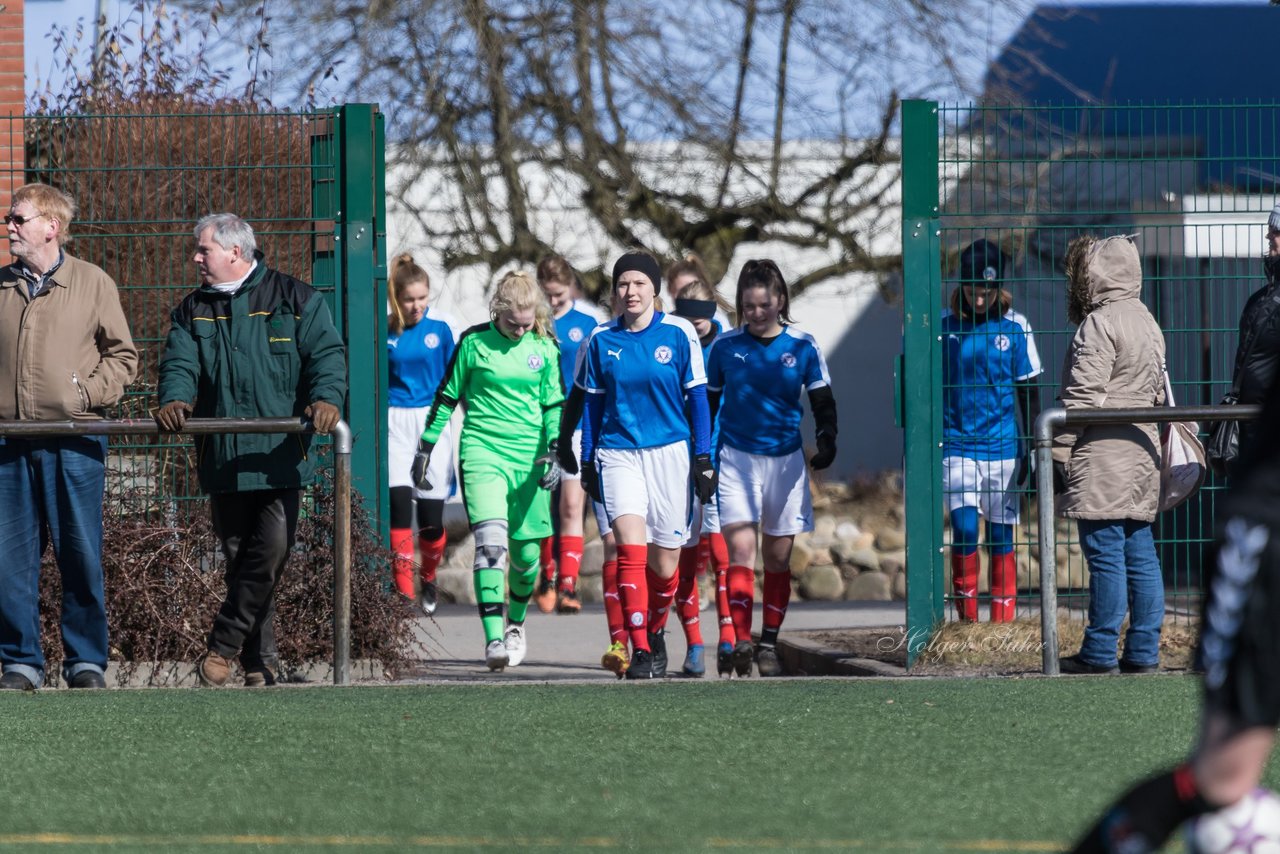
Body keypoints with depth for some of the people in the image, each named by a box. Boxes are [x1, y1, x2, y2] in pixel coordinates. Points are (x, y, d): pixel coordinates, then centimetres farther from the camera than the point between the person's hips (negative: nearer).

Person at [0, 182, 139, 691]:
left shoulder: (92, 283, 4)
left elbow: (122, 354, 7)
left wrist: (89, 393, -7)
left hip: (75, 442, -3)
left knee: (81, 554, 0)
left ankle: (86, 661, 9)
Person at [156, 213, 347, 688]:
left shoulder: (296, 301, 4)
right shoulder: (194, 311, 15)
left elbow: (326, 354, -4)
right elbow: (180, 362, 3)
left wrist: (326, 398, -24)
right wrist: (175, 398, -19)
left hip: (279, 457, -4)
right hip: (223, 461, 4)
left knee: (271, 553, -13)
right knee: (240, 560, 4)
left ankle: (224, 645, -3)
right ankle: (260, 662, 10)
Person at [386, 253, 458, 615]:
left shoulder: (443, 326, -2)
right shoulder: (383, 329, 1)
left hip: (433, 422, 0)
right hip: (394, 421, 0)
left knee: (431, 514, 0)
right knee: (399, 501, -15)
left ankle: (429, 579, 27)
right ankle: (404, 592, -14)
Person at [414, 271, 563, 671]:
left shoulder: (544, 349, 5)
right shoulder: (474, 342, -2)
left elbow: (553, 406, 12)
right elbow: (447, 397, 6)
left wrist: (554, 452, 0)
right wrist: (426, 448, 7)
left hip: (528, 457, 3)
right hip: (482, 452, -3)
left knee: (525, 552, 8)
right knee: (491, 543, -20)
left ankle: (516, 623, 36)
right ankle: (494, 639, -24)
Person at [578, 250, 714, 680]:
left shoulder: (679, 334, -2)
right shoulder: (601, 339, 3)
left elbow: (697, 399, 3)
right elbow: (592, 404, 11)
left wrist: (703, 459, -1)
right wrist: (587, 463, 9)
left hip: (670, 452, 0)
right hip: (619, 454, 0)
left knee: (664, 563, 5)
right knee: (631, 550, -17)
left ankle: (654, 633, 32)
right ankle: (639, 650, -16)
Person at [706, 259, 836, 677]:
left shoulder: (802, 346, 0)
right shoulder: (725, 347, 0)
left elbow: (823, 402, 4)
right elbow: (708, 404, 10)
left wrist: (827, 440, -14)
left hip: (785, 460, 1)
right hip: (736, 458, -1)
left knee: (778, 555, 5)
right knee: (741, 547, -15)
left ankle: (769, 645, 15)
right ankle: (740, 640, -23)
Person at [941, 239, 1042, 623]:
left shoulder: (1015, 328, 1)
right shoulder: (944, 326, 0)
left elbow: (1028, 391, 8)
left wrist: (1031, 449, 6)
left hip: (1003, 446, 1)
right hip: (957, 444, -1)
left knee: (1001, 535, 4)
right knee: (964, 529, -12)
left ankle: (1004, 617, 11)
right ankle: (966, 615, 0)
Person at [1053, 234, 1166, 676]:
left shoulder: (1099, 325, -11)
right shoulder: (1148, 323, 18)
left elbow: (1083, 398, -15)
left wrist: (1060, 453, -12)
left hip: (1102, 457, -9)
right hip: (1143, 453, 9)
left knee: (1105, 556, -7)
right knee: (1140, 555, 7)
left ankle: (1100, 651, -6)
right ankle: (1143, 651, 8)